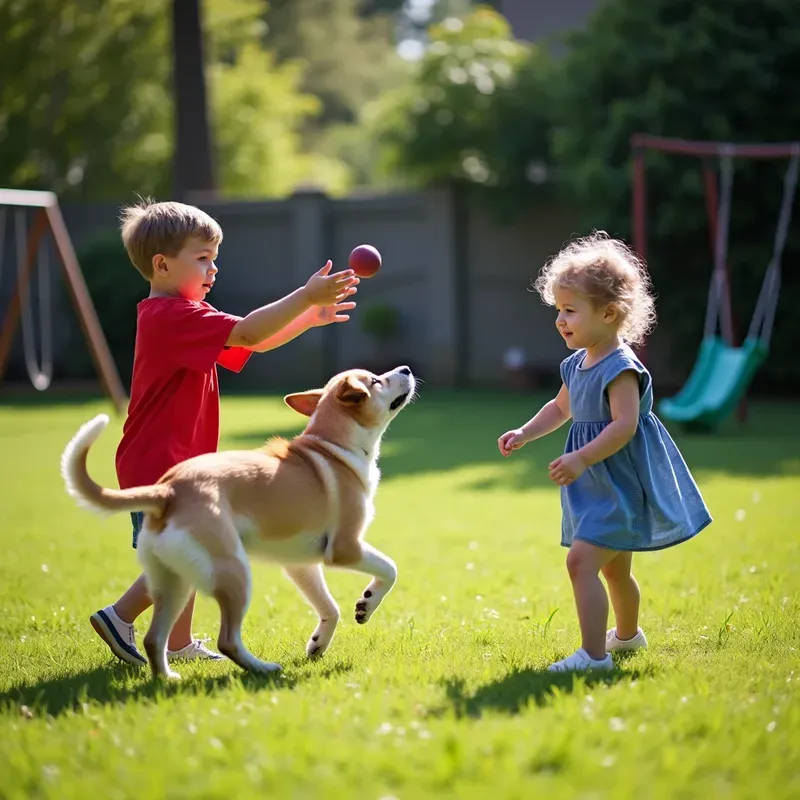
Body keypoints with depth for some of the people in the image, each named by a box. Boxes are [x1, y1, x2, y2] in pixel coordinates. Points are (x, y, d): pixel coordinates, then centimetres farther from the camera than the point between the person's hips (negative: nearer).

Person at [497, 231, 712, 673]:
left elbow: (624, 426, -29)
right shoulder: (577, 365, 8)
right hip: (599, 487, 10)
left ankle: (593, 654, -23)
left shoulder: (620, 368, -21)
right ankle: (627, 633, 48)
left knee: (581, 559, -21)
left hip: (620, 484, -10)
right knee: (614, 568, 26)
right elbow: (560, 408, 23)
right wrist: (523, 434, 10)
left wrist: (581, 459, -34)